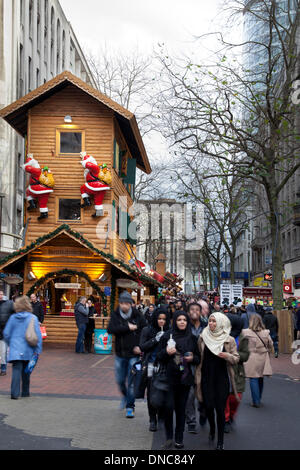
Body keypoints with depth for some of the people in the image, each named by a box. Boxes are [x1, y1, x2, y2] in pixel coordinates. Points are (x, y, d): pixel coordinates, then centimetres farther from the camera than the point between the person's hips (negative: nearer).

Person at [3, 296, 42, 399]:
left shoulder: (12, 317, 0)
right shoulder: (33, 318, -5)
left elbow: (6, 333, 4)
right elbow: (38, 335, -7)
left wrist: (10, 344, 21)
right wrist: (38, 350, -2)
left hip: (15, 349, 0)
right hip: (28, 350, 0)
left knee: (16, 370, -3)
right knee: (26, 371, 15)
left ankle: (14, 393, -14)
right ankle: (25, 392, 25)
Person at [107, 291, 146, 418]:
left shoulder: (137, 316, -4)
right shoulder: (115, 315, -1)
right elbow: (110, 329, -17)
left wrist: (140, 346, -10)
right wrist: (128, 327, -20)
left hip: (134, 354, -2)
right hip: (120, 354, 2)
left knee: (132, 382, -1)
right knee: (120, 380, 13)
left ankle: (130, 407, 11)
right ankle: (125, 396, 42)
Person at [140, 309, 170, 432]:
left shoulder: (168, 332, 4)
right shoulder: (147, 330, 3)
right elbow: (142, 347, -2)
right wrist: (155, 339, -11)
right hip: (151, 365, 0)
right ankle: (153, 420, 11)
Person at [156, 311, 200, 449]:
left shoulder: (192, 338, 8)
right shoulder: (167, 336, 1)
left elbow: (198, 357, 13)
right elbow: (159, 357, 3)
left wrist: (192, 358, -8)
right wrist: (166, 352, -17)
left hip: (185, 377, 2)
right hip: (170, 376, -2)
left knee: (181, 409, 6)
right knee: (169, 406, -10)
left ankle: (179, 439, 17)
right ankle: (169, 437, 7)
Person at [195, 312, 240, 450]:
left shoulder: (229, 340, -1)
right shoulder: (203, 337, 3)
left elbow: (236, 358, 3)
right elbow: (198, 357, 11)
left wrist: (227, 356, -18)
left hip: (222, 378, -1)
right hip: (207, 377, 1)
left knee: (220, 409, -3)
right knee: (208, 406, -2)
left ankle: (220, 440, 12)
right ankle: (212, 429, 30)